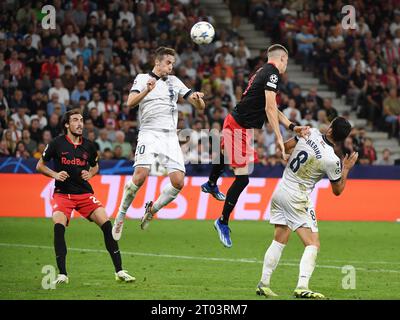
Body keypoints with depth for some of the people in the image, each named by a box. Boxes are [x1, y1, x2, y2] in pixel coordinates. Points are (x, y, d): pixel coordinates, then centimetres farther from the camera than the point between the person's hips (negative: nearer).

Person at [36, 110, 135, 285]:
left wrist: (89, 174, 1)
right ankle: (62, 274, -16)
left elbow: (95, 165, 24)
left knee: (106, 224, -13)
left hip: (85, 193, 3)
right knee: (58, 225, -26)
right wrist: (55, 174, -11)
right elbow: (40, 165, 6)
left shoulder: (88, 146, 5)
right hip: (62, 194, -2)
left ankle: (119, 271, -6)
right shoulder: (57, 143, -3)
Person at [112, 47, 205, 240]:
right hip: (149, 134, -4)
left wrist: (198, 99, -9)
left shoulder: (174, 82, 17)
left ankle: (151, 210, 13)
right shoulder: (142, 78, 6)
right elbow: (130, 102, -11)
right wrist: (147, 90, -29)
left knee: (178, 182, -11)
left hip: (170, 137, 4)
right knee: (141, 175, -24)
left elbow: (200, 107, 15)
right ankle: (121, 216, -6)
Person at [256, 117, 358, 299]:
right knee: (313, 244, -4)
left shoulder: (311, 133, -6)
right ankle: (302, 287, -20)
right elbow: (338, 190, -1)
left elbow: (285, 147, 10)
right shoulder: (332, 160, -17)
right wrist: (346, 168, 11)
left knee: (279, 241, 16)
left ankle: (263, 284, 17)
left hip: (281, 190, 7)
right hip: (297, 200, -7)